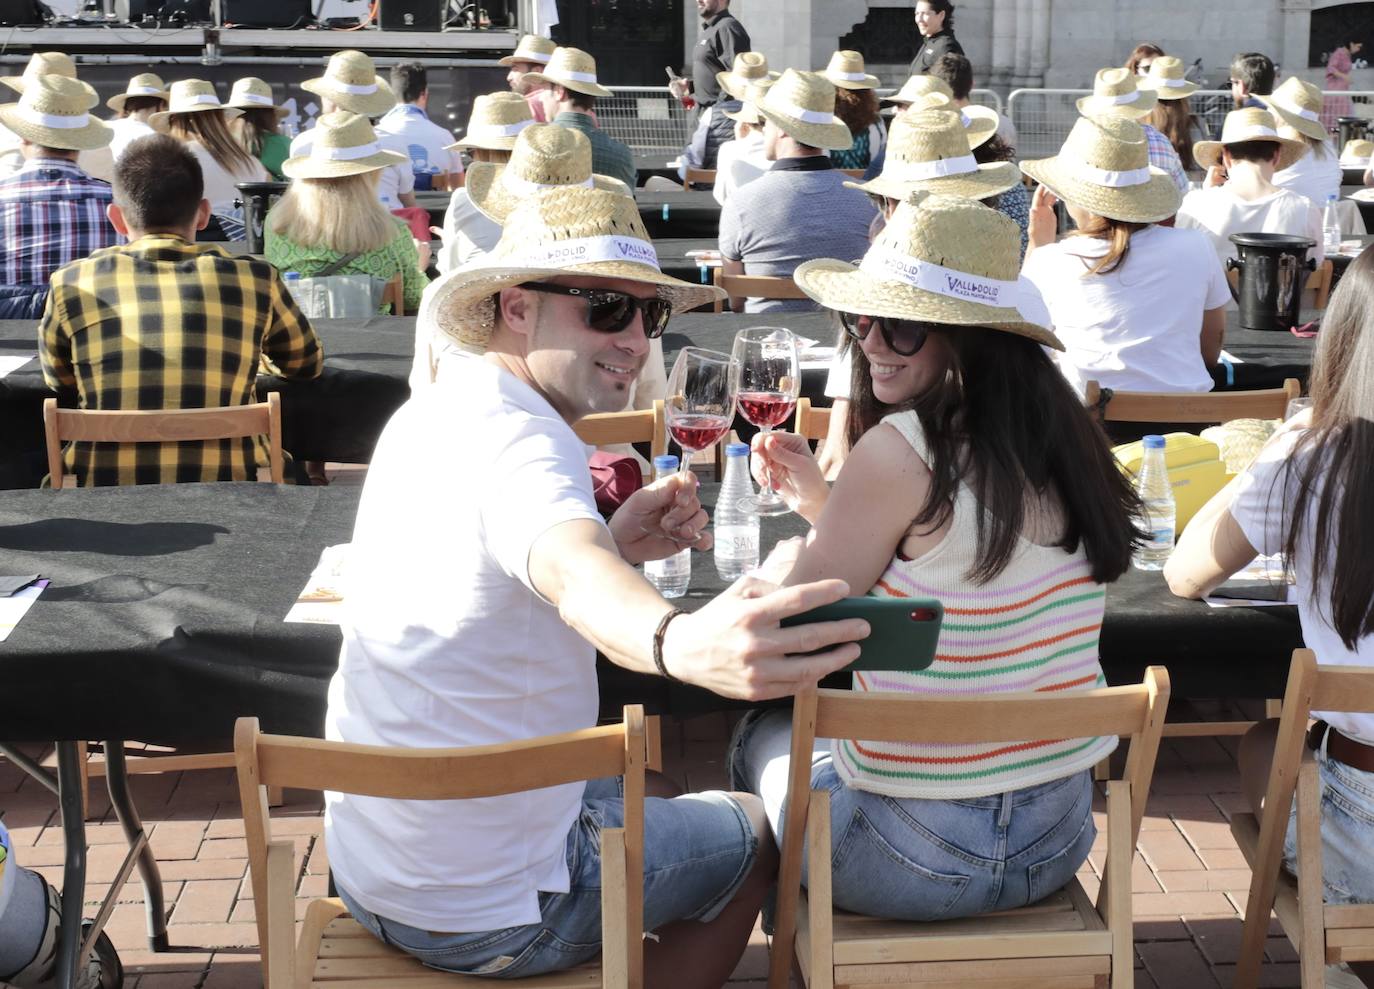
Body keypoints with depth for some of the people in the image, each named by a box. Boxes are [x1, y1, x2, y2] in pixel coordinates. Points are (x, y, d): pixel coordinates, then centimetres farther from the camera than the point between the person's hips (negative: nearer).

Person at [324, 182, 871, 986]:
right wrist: (682, 643, -68)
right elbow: (571, 576, -47)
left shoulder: (435, 412, 4)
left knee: (625, 793, 35)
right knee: (754, 838, 16)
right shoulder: (519, 440, -26)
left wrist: (614, 542, -4)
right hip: (490, 915, -8)